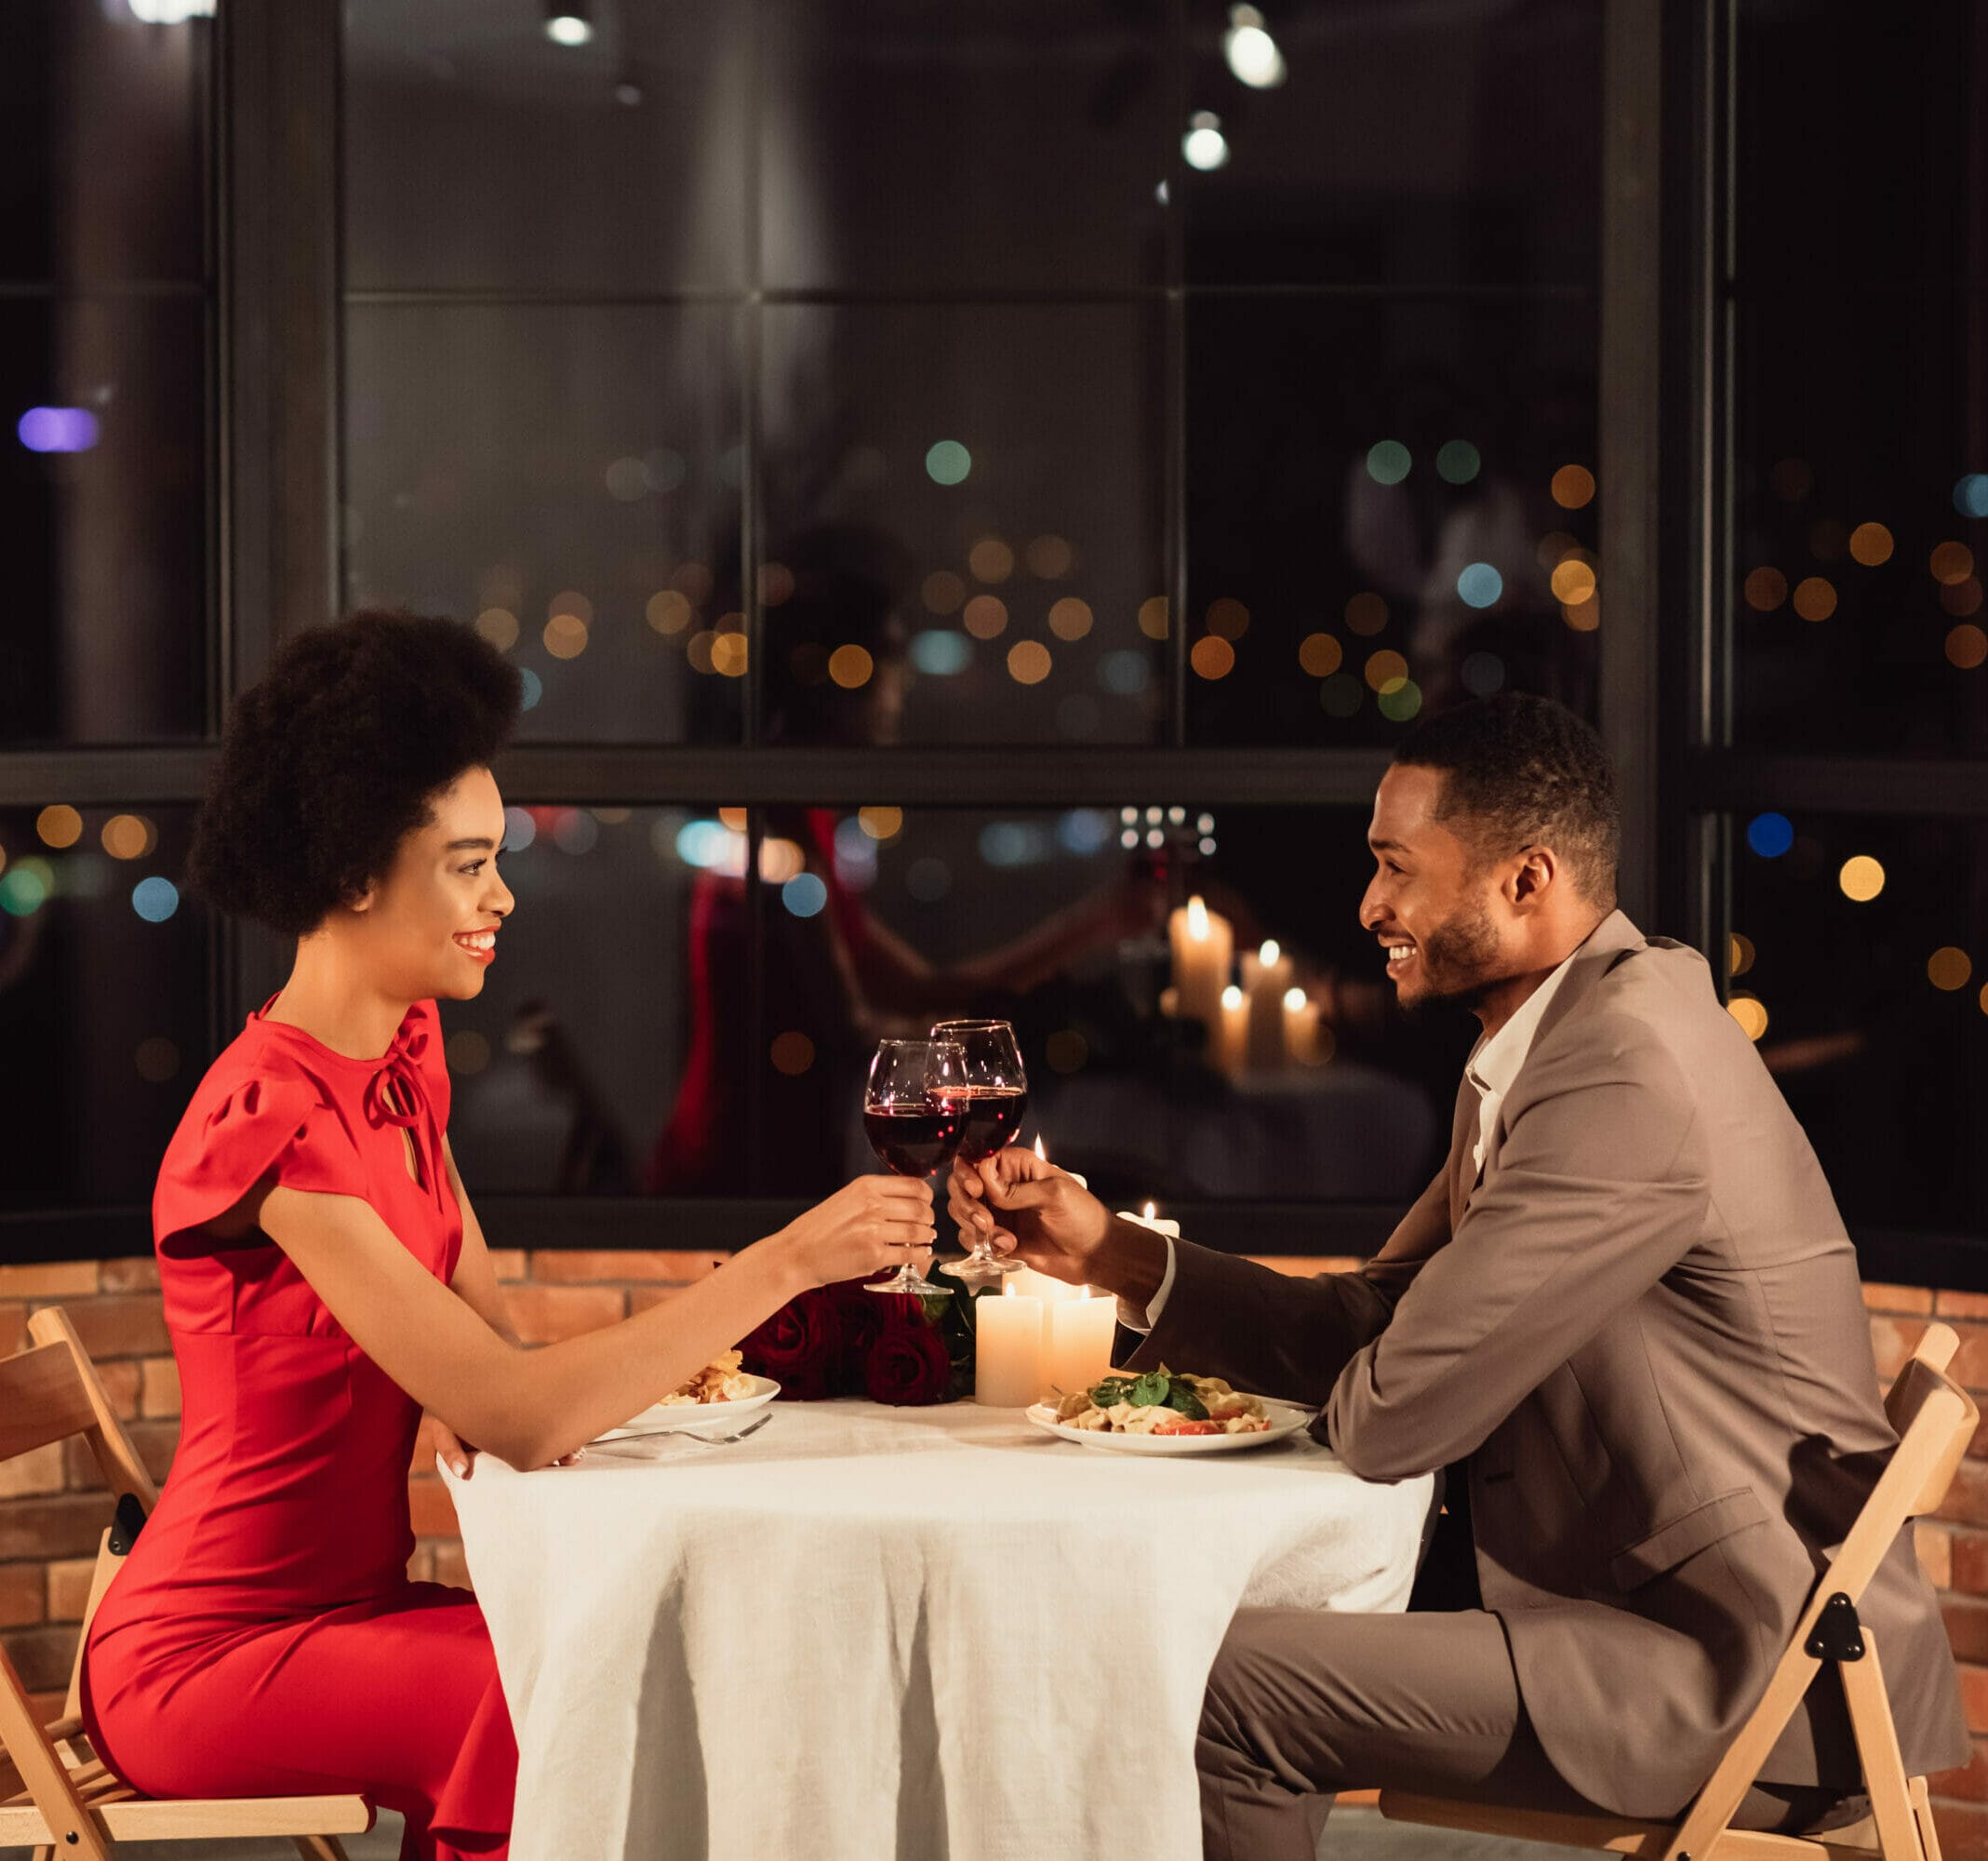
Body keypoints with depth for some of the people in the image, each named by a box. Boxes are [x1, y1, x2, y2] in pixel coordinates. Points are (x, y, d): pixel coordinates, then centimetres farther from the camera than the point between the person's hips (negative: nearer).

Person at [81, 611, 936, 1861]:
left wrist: (486, 1393, -12)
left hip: (347, 1605, 8)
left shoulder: (403, 1053, 7)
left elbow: (486, 1331, 12)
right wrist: (790, 1261, -28)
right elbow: (519, 1419, -29)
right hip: (207, 1657, -8)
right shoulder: (271, 1127, -23)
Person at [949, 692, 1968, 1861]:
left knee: (1243, 1685, -15)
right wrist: (1109, 1254, 6)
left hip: (1761, 1687, -10)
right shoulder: (1563, 1034, 12)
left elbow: (1392, 1416, -21)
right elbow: (1379, 1325, 13)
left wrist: (1351, 1392, 3)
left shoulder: (1630, 1073, -22)